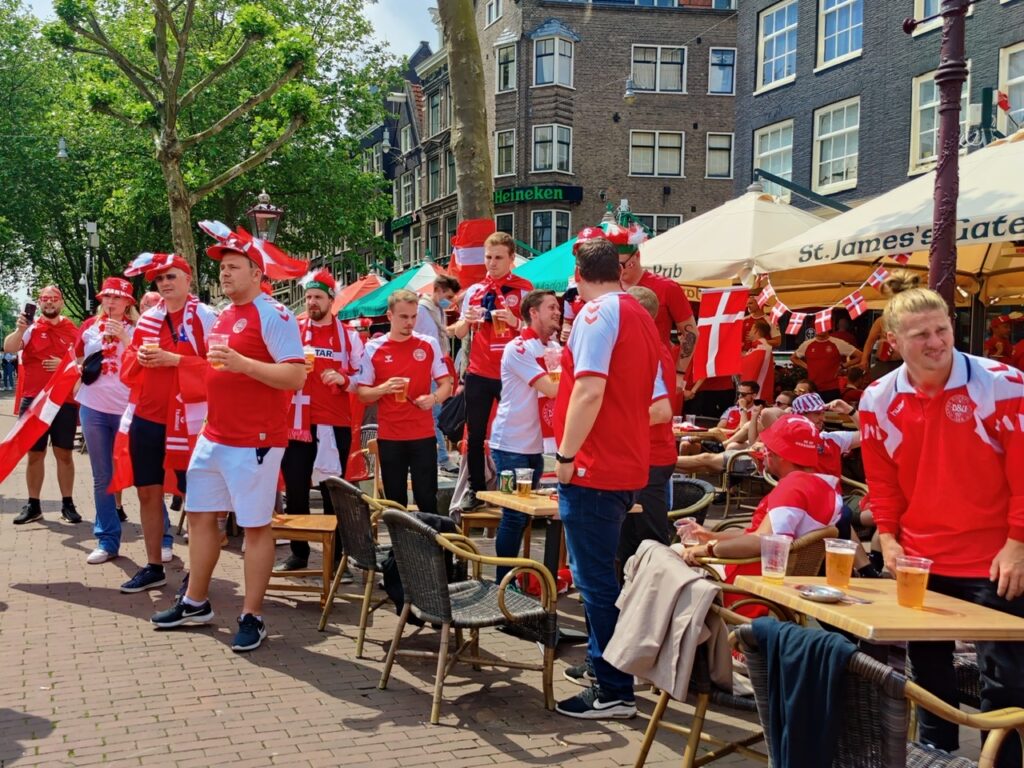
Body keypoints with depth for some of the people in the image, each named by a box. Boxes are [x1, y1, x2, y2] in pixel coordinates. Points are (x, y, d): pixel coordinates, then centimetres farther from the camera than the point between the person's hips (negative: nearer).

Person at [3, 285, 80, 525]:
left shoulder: (72, 330, 6)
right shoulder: (30, 327, 1)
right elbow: (8, 348, -14)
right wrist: (20, 329, -32)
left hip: (65, 400, 1)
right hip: (33, 400, 0)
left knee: (64, 453, 4)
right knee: (35, 454, 6)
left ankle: (67, 504, 11)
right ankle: (33, 505, 13)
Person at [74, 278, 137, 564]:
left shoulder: (135, 329, -1)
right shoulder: (90, 326, 6)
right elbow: (77, 360, 21)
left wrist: (123, 337, -22)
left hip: (129, 409, -3)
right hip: (94, 409, 3)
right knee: (102, 478, 8)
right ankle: (107, 540, 16)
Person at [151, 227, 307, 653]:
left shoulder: (273, 315, -12)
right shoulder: (221, 315, 14)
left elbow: (296, 377, -21)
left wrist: (243, 364, -29)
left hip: (254, 440, -9)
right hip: (213, 436, 9)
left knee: (255, 526, -1)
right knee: (200, 515, 16)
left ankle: (252, 617, 9)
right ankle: (195, 602, 30)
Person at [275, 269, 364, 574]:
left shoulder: (349, 336, 5)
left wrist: (343, 379, -16)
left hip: (334, 423, -1)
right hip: (296, 422, 1)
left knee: (333, 491, 5)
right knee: (295, 490, 4)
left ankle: (336, 555, 13)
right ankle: (298, 552, 17)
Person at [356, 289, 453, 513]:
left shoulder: (429, 344, 4)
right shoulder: (373, 348, 1)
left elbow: (446, 384, 8)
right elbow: (362, 393, 4)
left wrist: (433, 398, -14)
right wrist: (383, 389, -17)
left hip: (423, 435, 0)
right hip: (389, 437, 0)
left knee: (427, 499, 1)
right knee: (395, 501, 8)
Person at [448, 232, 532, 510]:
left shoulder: (524, 289, 0)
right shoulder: (474, 290, 9)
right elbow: (459, 333, 10)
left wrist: (515, 322, -22)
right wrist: (466, 320, -12)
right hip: (479, 374, 3)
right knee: (475, 434, 6)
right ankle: (475, 490, 16)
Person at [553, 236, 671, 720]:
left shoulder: (598, 313, -11)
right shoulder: (642, 318, 14)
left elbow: (589, 390, -23)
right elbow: (661, 409, 15)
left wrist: (566, 454, -17)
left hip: (592, 468, -9)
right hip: (626, 467, 9)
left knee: (595, 579, -3)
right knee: (598, 574, 21)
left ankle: (615, 692, 2)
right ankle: (602, 664, 33)